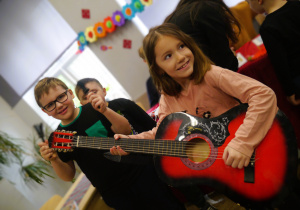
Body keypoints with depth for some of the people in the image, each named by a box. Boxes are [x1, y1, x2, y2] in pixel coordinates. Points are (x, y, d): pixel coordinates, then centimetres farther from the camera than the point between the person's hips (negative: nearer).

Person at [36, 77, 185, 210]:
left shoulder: (93, 110, -6)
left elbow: (126, 130, -8)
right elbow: (68, 176, 3)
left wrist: (105, 111, -23)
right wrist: (54, 160, -16)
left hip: (137, 171, -1)